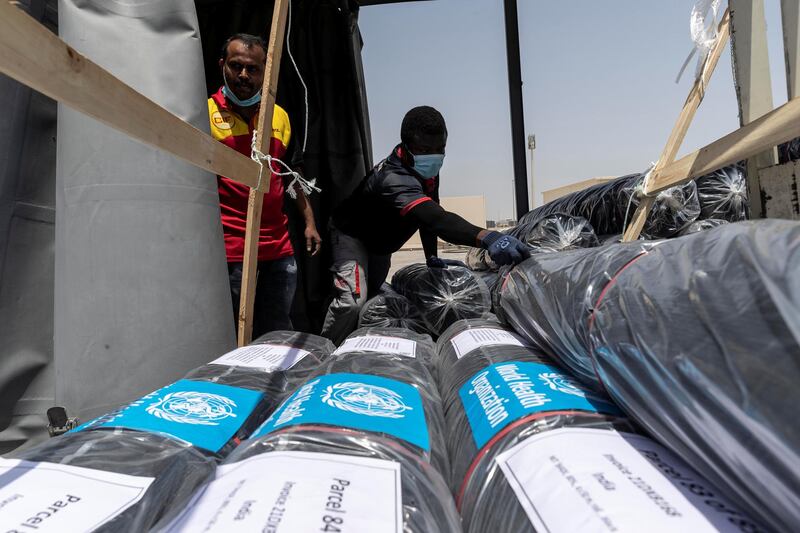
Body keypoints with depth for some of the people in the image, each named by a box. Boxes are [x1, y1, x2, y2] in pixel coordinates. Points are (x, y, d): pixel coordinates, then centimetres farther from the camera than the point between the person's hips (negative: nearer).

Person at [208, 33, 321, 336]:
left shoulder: (280, 116, 14)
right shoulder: (206, 112, -1)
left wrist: (309, 221, 15)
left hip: (279, 246, 5)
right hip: (229, 248, -4)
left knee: (279, 333, 15)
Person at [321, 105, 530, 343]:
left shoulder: (427, 170, -14)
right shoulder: (394, 179, -43)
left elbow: (431, 214, -4)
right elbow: (434, 218, -59)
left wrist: (432, 258, -10)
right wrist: (485, 237, -73)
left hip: (380, 242, 9)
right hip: (351, 234, -8)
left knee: (374, 298, 19)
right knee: (353, 300, -25)